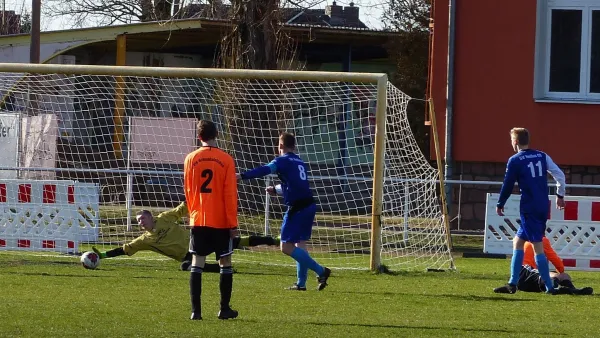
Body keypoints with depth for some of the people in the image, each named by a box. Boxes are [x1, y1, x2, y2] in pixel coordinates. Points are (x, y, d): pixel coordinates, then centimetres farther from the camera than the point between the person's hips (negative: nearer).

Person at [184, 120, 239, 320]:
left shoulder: (190, 159, 1)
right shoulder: (226, 160, -6)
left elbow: (187, 191, 10)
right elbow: (230, 194, -8)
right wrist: (233, 223, -3)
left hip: (198, 220, 2)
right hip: (221, 221, -2)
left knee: (197, 263, 2)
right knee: (225, 263, 9)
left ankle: (196, 311, -4)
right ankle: (225, 309, 9)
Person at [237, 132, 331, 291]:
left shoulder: (283, 161, -5)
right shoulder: (300, 162, 20)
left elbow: (265, 170, -23)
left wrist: (242, 176, -31)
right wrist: (276, 189, 47)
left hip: (297, 208, -8)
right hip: (309, 205, 8)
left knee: (286, 247, -5)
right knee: (300, 243, 17)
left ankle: (320, 271, -11)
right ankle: (301, 282, 16)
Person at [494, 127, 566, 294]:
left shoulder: (515, 161, -6)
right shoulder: (542, 156, 9)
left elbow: (507, 185, -2)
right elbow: (560, 175, 5)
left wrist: (500, 204, 12)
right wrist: (560, 195, 16)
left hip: (529, 208, -7)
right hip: (543, 207, 7)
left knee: (537, 246, -6)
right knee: (518, 241, 14)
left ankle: (549, 286, -10)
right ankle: (512, 283, 11)